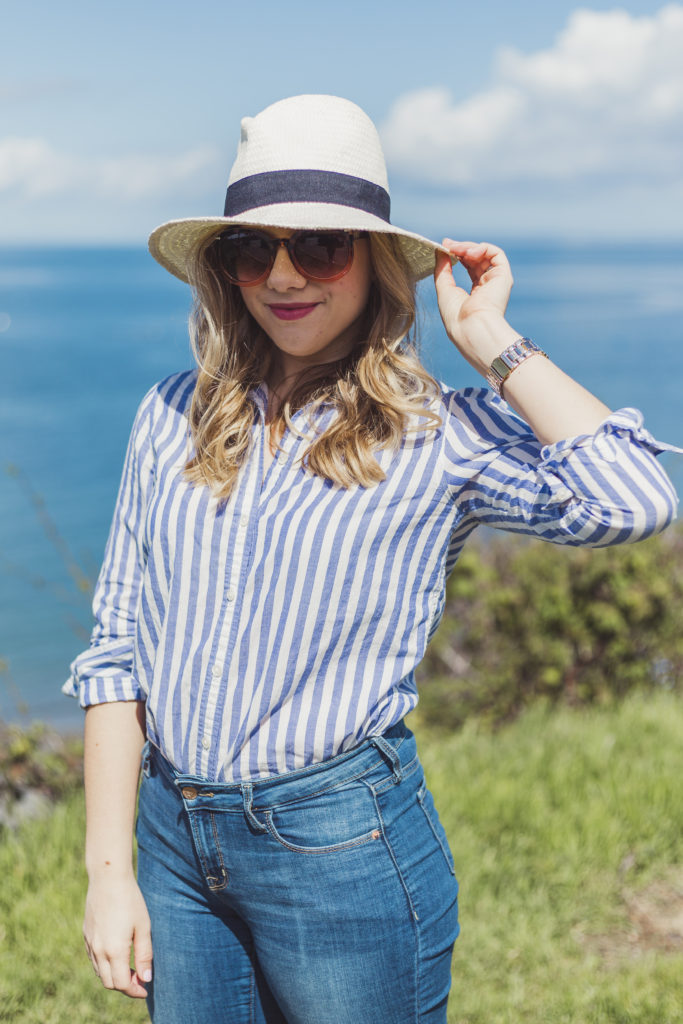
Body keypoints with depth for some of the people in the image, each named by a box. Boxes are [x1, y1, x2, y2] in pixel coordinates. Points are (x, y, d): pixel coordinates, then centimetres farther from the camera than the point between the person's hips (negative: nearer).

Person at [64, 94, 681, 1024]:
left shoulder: (438, 435, -7)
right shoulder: (176, 417, 4)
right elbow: (117, 646, 4)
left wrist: (487, 337, -14)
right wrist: (110, 868, -1)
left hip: (344, 844, -3)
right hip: (174, 841, 4)